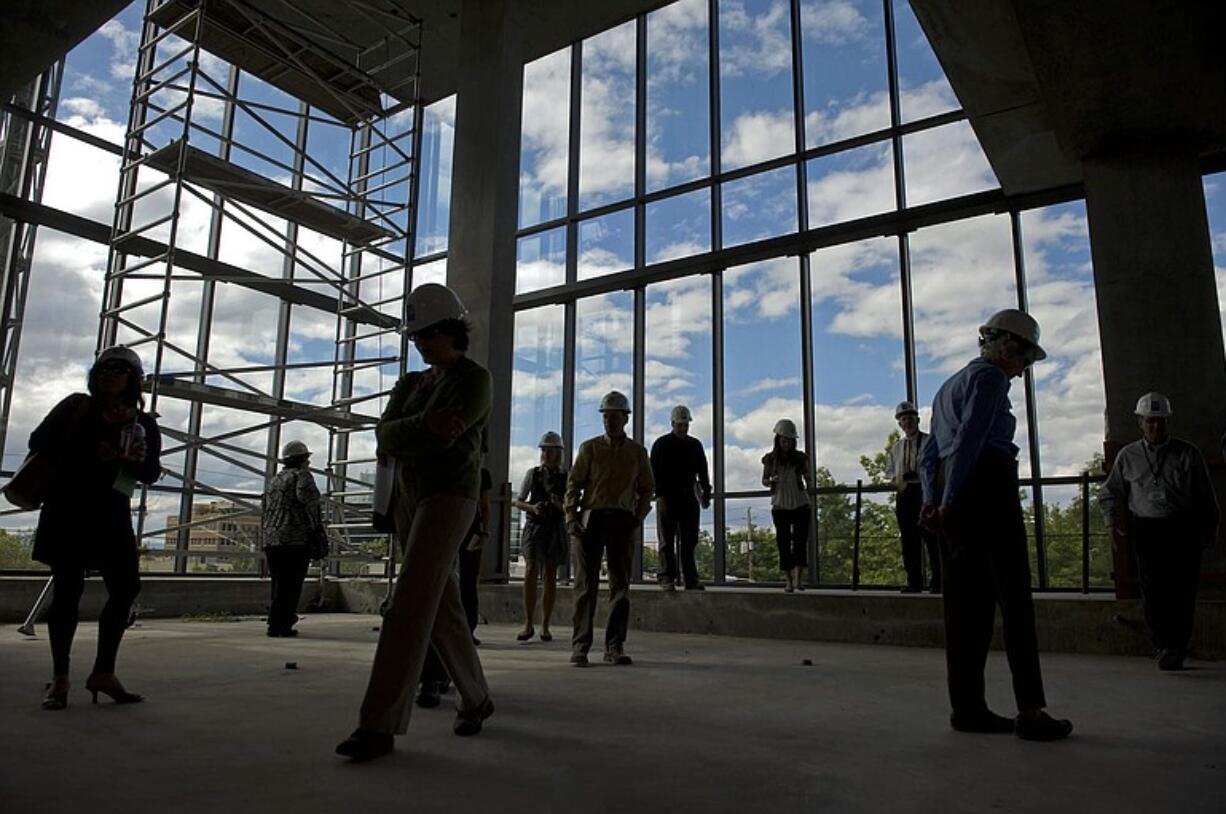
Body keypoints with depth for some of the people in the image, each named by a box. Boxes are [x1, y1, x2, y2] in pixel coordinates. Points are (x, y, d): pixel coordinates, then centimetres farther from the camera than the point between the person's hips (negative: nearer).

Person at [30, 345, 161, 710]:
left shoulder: (143, 423, 7)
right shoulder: (76, 406, 5)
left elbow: (151, 474, 3)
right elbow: (39, 442, -2)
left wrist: (140, 461, -20)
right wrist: (89, 454, -12)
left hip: (111, 515, 2)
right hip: (67, 511, -2)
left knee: (126, 587, -4)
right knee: (67, 590, -2)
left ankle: (103, 673, 6)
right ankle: (59, 679, 5)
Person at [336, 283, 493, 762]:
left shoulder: (475, 379, -5)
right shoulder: (411, 384, 17)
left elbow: (444, 440, -20)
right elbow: (385, 437, -2)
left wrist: (404, 440, -6)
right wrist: (427, 428, -20)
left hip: (449, 497, -8)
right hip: (410, 500, 8)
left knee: (409, 606, -18)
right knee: (442, 608, 11)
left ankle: (379, 726, -17)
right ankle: (476, 698, 26)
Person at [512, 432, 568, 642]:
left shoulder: (566, 477, 6)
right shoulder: (532, 474, 7)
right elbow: (517, 501, 9)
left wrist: (561, 505, -13)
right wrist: (532, 507, -10)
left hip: (556, 528, 1)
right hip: (534, 526, -1)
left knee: (550, 576, 2)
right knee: (532, 571, -14)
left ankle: (545, 626, 8)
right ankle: (528, 625, -9)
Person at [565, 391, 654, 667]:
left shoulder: (637, 452, 11)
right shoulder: (590, 448, 7)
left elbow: (646, 488, 16)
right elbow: (573, 484, 4)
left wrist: (638, 518, 3)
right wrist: (571, 518, -7)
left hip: (623, 521, 2)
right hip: (591, 518, -2)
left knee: (621, 585, 3)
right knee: (586, 584, -2)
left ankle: (615, 647, 11)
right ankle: (580, 646, 1)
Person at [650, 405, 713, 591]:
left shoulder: (695, 445, 14)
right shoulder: (661, 444, 2)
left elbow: (703, 471, 17)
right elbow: (655, 473, -5)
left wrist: (706, 492, 5)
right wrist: (660, 496, -14)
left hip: (689, 499, 4)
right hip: (667, 499, -4)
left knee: (690, 541, 4)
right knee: (667, 541, -1)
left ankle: (691, 579, 7)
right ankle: (667, 579, 1)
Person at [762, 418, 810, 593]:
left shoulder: (800, 458, 3)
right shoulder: (770, 459, 1)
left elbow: (808, 479, 14)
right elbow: (764, 480, 10)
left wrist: (811, 501, 2)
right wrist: (771, 481, -12)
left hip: (800, 505, 0)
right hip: (780, 506, 0)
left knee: (800, 539, -9)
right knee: (783, 542, 1)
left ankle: (798, 578, -11)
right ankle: (789, 580, 6)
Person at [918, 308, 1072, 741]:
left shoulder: (950, 384, 25)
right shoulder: (990, 376, -2)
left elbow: (928, 454, 18)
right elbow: (969, 439, -15)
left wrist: (932, 500, 8)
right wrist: (950, 502, -17)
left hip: (951, 492, 9)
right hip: (988, 486, -9)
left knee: (966, 600, 6)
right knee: (1015, 597, -6)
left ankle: (968, 706, 7)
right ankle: (1030, 711, -5)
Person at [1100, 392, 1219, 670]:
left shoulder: (1187, 453, 9)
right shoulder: (1128, 456, 12)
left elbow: (1205, 497, 13)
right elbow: (1109, 493, 22)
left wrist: (1208, 530, 9)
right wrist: (1114, 517, 6)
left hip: (1183, 529, -1)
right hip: (1146, 530, 1)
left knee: (1182, 589, -6)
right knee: (1153, 588, -8)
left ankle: (1176, 650, -1)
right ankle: (1164, 646, -3)